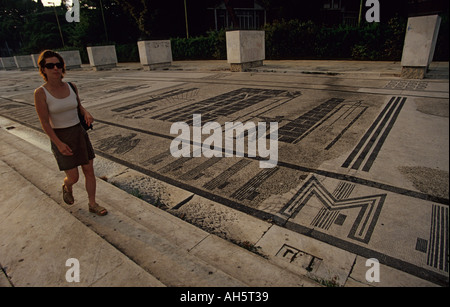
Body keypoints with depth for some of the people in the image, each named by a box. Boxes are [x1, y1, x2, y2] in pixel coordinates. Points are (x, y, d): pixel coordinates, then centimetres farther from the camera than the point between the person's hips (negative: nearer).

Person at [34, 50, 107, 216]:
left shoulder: (71, 87, -2)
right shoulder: (40, 93, -15)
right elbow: (44, 123, -14)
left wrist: (87, 113, -7)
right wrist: (59, 144, -21)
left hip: (80, 134, 4)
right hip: (60, 139, -4)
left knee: (89, 171, 5)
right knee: (73, 177, 0)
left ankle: (93, 204, 21)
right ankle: (67, 187, 38)